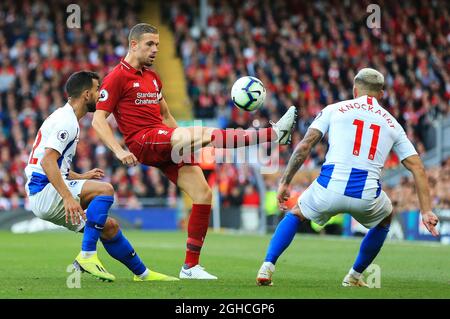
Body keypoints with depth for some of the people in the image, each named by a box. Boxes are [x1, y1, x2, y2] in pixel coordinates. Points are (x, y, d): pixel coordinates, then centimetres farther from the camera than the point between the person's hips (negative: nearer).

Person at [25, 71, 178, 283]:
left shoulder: (66, 119, 20)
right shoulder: (66, 121, -13)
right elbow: (47, 161, -25)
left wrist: (81, 177, 18)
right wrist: (67, 197, -33)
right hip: (44, 193, -10)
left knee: (109, 226, 10)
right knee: (105, 190, -25)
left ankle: (142, 274, 20)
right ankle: (87, 256, -26)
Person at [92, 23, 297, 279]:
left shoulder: (153, 78, 22)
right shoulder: (117, 78, -2)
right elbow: (98, 120, -8)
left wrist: (187, 141, 23)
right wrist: (119, 151, -20)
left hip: (166, 149, 8)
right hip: (142, 143, -8)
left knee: (203, 194, -3)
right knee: (203, 133, -26)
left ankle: (191, 266, 3)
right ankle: (273, 134, -33)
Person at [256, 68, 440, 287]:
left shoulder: (334, 109, 14)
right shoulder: (391, 123, 19)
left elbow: (304, 146, 4)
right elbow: (417, 167, 13)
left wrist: (285, 182, 8)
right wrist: (426, 211, 12)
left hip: (329, 188, -1)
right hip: (367, 194, 1)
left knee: (296, 214, 30)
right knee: (385, 218, 36)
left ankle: (267, 268, 14)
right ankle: (355, 276, 36)